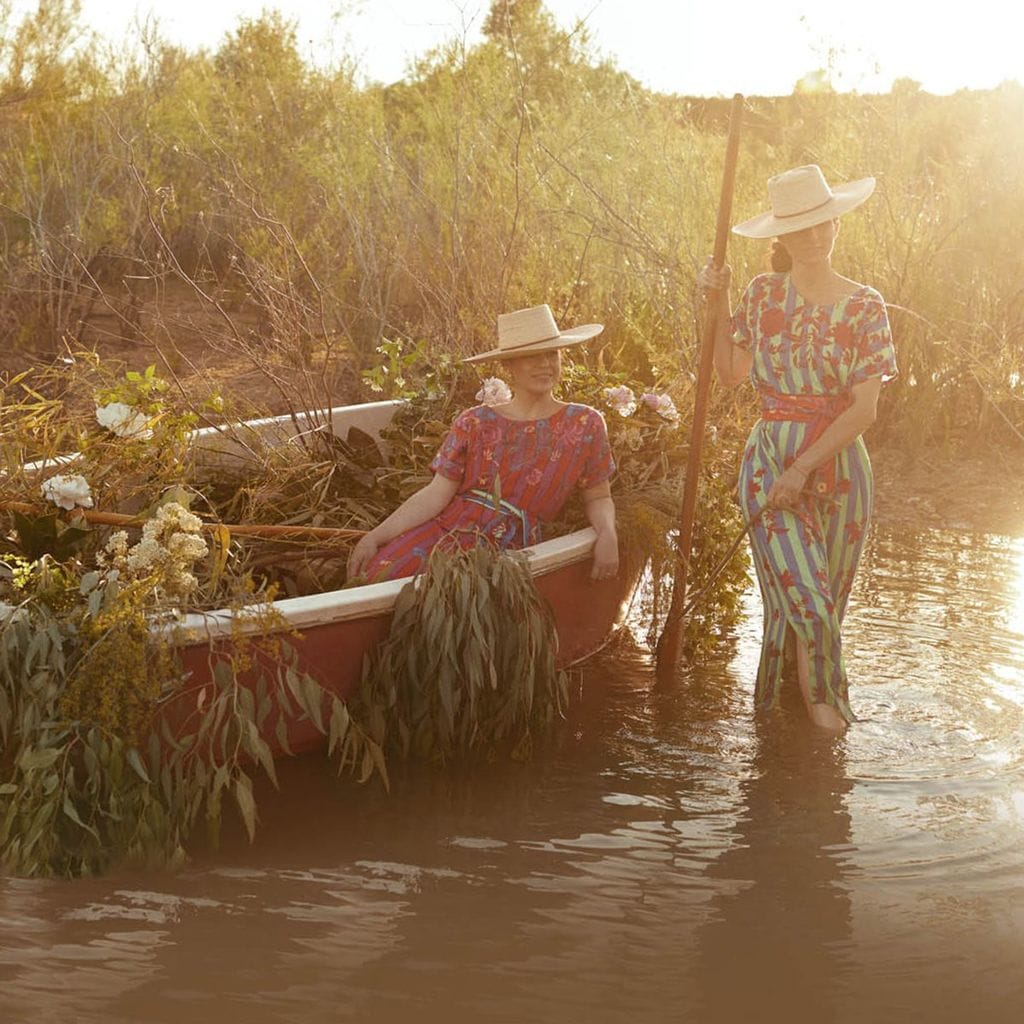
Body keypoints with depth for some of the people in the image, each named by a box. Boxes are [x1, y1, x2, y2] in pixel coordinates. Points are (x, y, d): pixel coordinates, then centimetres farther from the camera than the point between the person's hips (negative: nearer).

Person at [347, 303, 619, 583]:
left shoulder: (584, 424, 7)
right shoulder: (475, 423, 8)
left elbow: (598, 498, 13)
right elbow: (437, 494, 3)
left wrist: (608, 534, -11)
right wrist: (376, 537, -9)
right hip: (444, 529, 2)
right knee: (378, 574, -27)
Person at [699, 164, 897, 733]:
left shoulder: (864, 307, -3)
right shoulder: (763, 295, 3)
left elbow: (863, 410, -9)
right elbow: (731, 375, 0)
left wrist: (803, 467, -16)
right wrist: (719, 305, -3)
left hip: (838, 464, 1)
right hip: (770, 460, -1)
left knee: (826, 597, 9)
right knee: (802, 593, -13)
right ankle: (820, 694, 10)